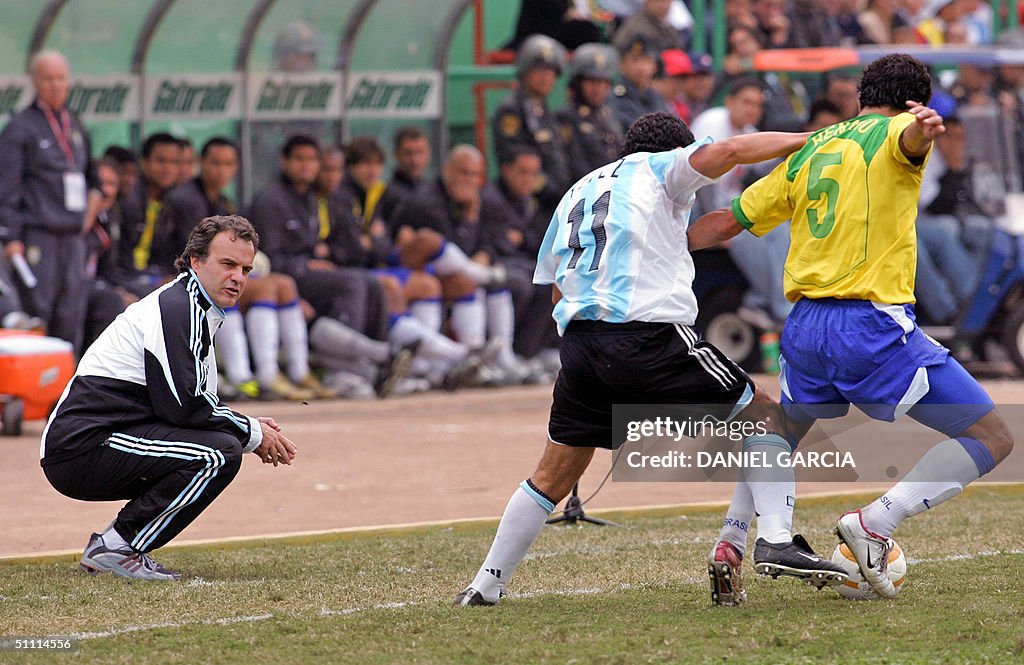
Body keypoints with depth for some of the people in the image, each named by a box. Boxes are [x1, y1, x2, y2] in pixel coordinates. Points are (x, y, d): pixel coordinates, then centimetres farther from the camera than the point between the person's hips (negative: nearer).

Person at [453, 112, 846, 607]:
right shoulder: (657, 170, 10)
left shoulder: (576, 193, 27)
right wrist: (805, 139, 1)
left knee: (554, 474, 16)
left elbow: (555, 287, 26)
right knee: (762, 415, 4)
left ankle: (486, 584, 15)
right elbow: (727, 151, -8)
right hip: (649, 334, -6)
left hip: (579, 339, 6)